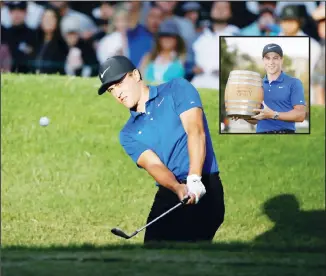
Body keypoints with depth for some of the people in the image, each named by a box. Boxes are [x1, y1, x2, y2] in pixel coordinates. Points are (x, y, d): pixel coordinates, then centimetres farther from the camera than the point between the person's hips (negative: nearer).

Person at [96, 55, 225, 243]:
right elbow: (153, 164, -2)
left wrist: (194, 179, -25)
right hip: (168, 196, 5)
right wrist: (179, 189, -24)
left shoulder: (177, 89, 4)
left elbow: (195, 130, -10)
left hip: (204, 189, -5)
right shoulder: (129, 134, 15)